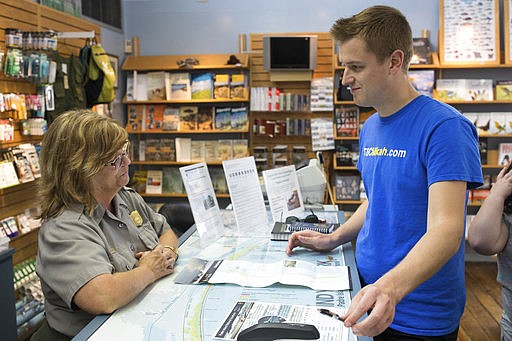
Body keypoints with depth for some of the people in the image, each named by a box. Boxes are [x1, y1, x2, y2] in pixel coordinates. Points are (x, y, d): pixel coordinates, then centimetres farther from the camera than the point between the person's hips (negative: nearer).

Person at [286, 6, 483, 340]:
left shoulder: (443, 127, -20)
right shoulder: (370, 128, 5)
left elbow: (445, 230, -28)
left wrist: (391, 287, -44)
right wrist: (333, 239, 3)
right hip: (366, 296, 7)